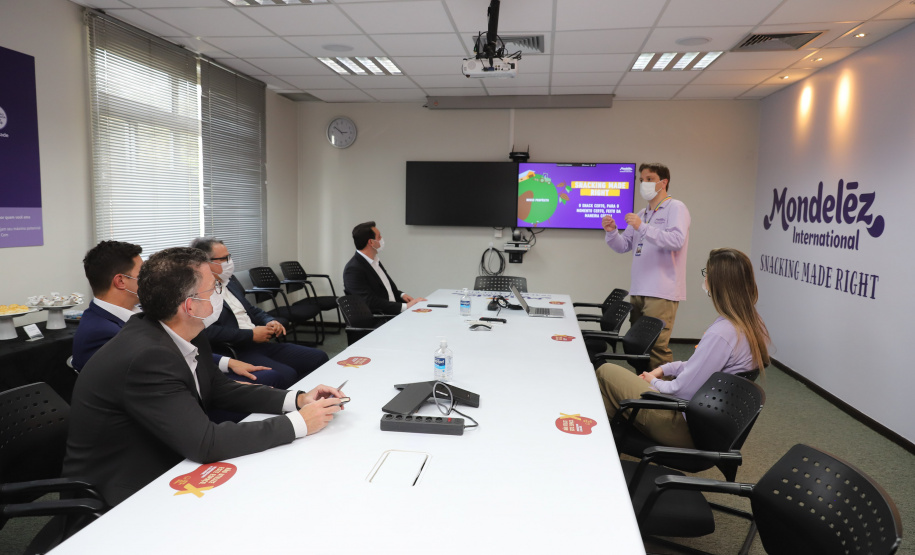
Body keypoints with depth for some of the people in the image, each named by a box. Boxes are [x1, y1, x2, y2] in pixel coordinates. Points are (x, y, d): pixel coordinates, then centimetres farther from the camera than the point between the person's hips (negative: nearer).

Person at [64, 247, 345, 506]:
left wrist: (297, 399, -7)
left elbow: (220, 389, 7)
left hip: (164, 468, 7)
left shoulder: (185, 336, -5)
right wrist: (298, 423, -25)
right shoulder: (146, 357, -31)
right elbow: (205, 444, -32)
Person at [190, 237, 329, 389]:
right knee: (286, 375, -30)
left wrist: (270, 322, 7)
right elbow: (208, 332, -23)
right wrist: (251, 335, -16)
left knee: (319, 358, -2)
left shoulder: (230, 280, 17)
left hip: (259, 343, 9)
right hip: (236, 353, -9)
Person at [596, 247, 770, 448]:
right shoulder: (754, 325, 1)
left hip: (687, 427, -10)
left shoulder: (721, 333, -29)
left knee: (605, 372, -3)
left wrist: (654, 382, -3)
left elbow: (684, 390, -24)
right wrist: (663, 370, 10)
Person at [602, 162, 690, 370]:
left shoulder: (675, 208, -2)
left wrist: (643, 228, -25)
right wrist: (612, 232, -1)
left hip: (661, 294, -8)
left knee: (656, 346, -14)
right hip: (638, 291, 8)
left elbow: (676, 240, -19)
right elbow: (623, 245, 19)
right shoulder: (643, 214, 22)